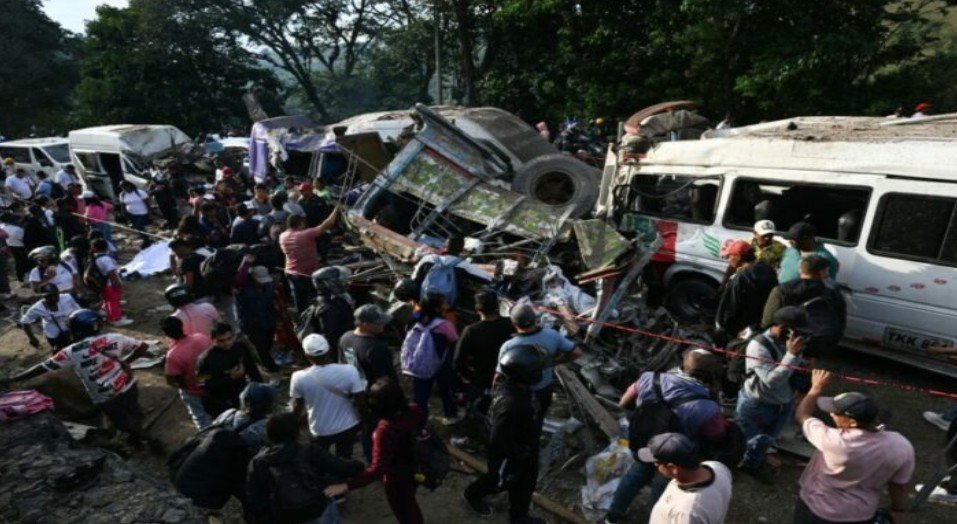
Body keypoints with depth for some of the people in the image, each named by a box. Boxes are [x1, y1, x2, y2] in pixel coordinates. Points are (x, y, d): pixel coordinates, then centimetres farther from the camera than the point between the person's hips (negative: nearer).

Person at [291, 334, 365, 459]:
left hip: (320, 431, 0)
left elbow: (297, 407, -5)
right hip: (347, 427, 0)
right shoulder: (349, 371, -25)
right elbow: (361, 402, -17)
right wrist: (362, 420, 4)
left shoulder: (299, 377, -22)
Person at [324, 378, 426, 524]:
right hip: (414, 470, 6)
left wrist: (346, 486, -37)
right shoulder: (415, 411, -19)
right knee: (410, 506, 35)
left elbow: (377, 469, -38)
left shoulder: (385, 430, -38)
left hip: (397, 479, -6)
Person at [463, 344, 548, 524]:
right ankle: (473, 495, 53)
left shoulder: (514, 383, -17)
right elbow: (499, 440, -35)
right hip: (507, 453, -8)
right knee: (500, 480, 22)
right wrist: (521, 452, -18)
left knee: (526, 480, 27)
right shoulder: (510, 404, -44)